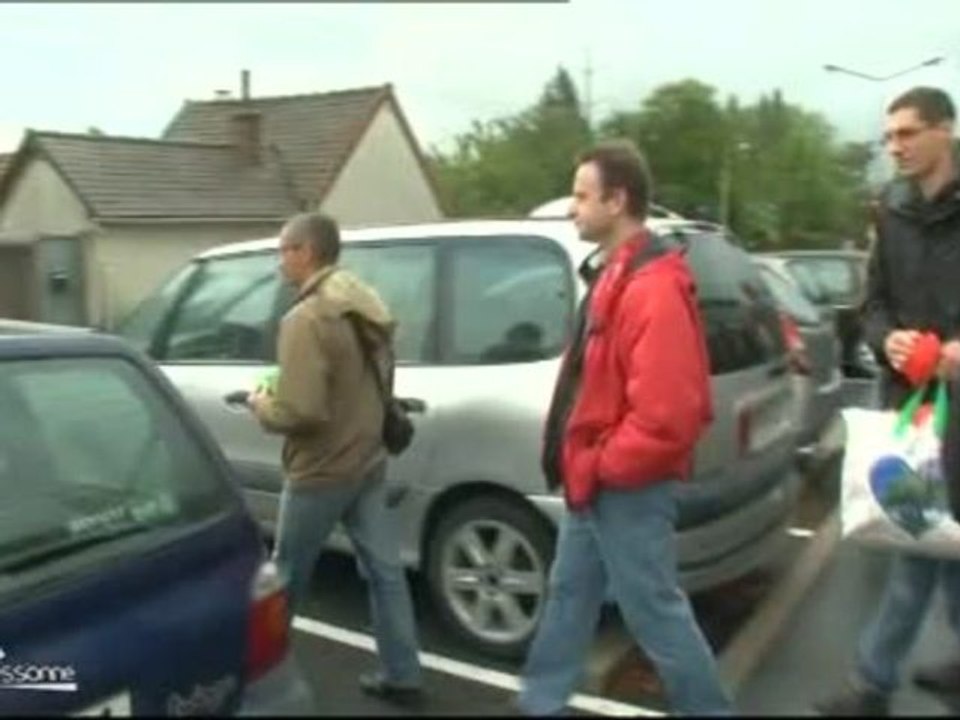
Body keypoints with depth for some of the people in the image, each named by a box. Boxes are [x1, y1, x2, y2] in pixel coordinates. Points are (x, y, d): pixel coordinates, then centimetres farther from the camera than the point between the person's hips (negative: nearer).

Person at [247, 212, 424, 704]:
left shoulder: (306, 319, -22)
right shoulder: (367, 306, 7)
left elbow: (301, 410, -28)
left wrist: (263, 407, -7)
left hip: (320, 470, -8)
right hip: (369, 460, 8)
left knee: (288, 576, 12)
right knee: (384, 571, 11)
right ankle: (401, 676, 19)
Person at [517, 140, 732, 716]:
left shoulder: (654, 289, -24)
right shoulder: (614, 276, 10)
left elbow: (663, 415, -29)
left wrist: (600, 467, -17)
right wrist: (582, 463, 13)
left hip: (628, 489, -10)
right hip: (596, 482, 10)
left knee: (654, 612, 4)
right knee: (570, 596, 21)